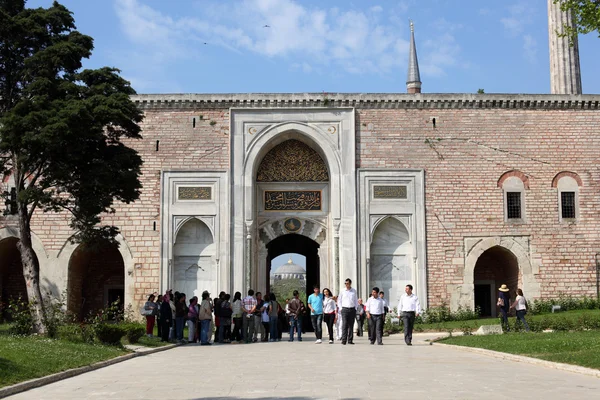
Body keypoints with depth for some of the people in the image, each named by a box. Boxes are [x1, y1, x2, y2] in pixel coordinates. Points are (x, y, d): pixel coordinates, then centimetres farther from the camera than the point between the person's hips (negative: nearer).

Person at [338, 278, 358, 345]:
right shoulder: (342, 291, 4)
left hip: (352, 309, 2)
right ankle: (344, 340, -11)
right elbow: (339, 300, 10)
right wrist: (341, 308, 2)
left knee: (351, 325, 3)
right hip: (345, 309, -2)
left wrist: (355, 308, 6)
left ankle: (350, 340, 7)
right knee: (344, 325, -10)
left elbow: (356, 300, 15)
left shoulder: (354, 291, 7)